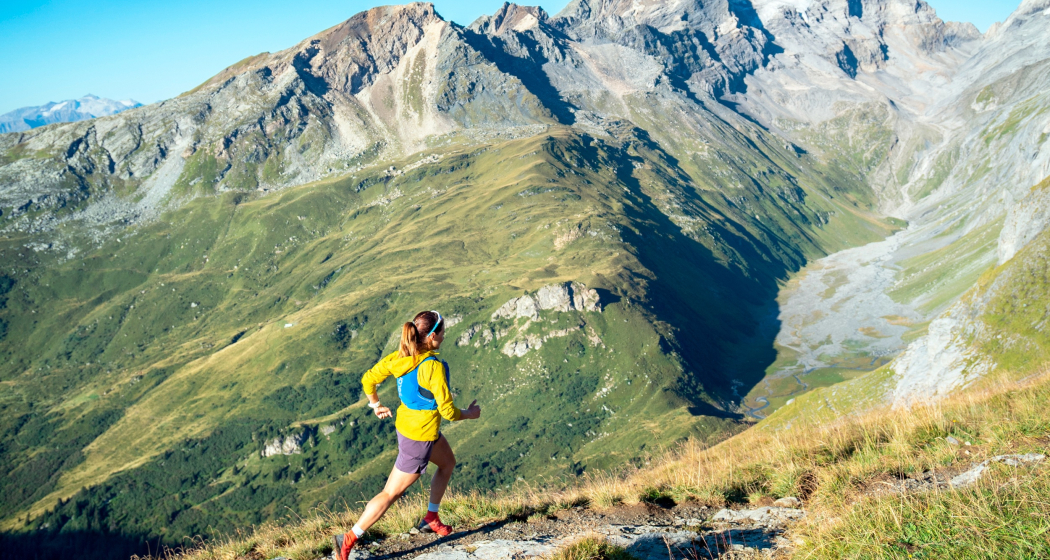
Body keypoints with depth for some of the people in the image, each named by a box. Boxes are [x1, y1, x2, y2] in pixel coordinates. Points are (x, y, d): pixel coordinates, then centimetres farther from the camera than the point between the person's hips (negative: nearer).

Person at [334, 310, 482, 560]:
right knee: (391, 493, 4)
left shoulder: (400, 357, -7)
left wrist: (376, 405, 17)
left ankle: (431, 519, 39)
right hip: (420, 438, -9)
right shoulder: (433, 366, -29)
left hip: (405, 424, 9)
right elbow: (448, 411, -24)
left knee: (448, 463, 30)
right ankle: (349, 539, 9)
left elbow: (368, 379, 1)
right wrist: (469, 414, -5)